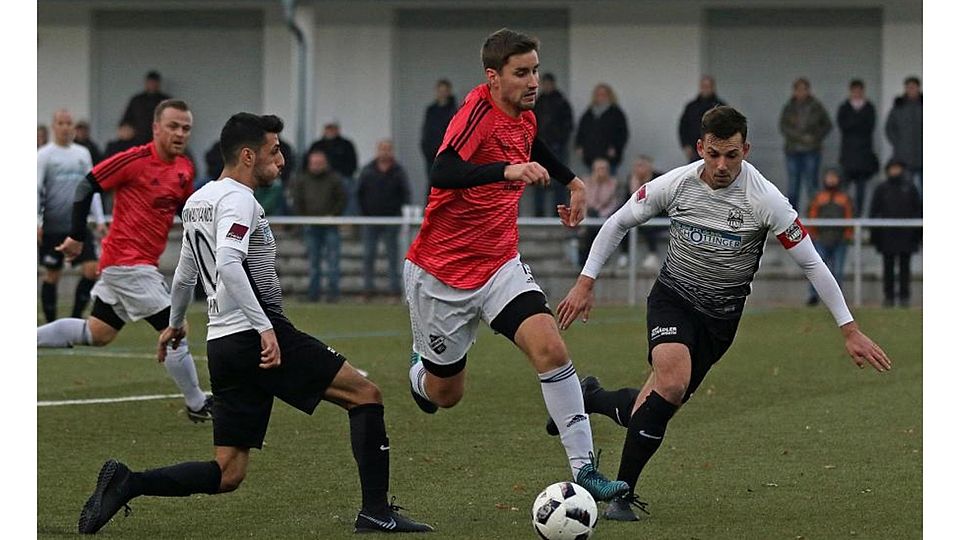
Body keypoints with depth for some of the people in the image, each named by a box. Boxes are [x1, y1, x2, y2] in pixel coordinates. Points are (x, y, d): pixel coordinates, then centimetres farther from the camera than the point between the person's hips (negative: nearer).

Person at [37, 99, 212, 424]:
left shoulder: (184, 170, 7)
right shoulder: (135, 160, -16)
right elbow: (87, 187, -12)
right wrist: (77, 235, -13)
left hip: (137, 263, 9)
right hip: (128, 261, -9)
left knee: (96, 334, 17)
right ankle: (197, 406, 6)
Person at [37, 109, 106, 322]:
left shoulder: (82, 153, 10)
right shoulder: (44, 155, -3)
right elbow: (36, 190, -6)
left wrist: (100, 220, 7)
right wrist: (36, 223, -13)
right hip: (52, 226, -4)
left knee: (92, 269, -8)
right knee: (52, 274, 2)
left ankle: (76, 317, 3)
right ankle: (51, 324, 11)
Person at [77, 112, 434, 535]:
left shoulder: (198, 200, 19)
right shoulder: (237, 199, -9)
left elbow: (185, 272, 32)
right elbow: (228, 263, -26)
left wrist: (175, 323, 47)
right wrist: (264, 328, -29)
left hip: (223, 343, 9)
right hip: (260, 338, -9)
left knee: (227, 475, 7)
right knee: (365, 395, -1)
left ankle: (126, 483, -8)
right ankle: (375, 512, -6)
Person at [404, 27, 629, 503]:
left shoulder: (524, 118, 2)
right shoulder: (478, 110, -21)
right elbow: (442, 174, -40)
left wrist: (572, 183, 27)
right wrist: (507, 170, -52)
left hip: (500, 263, 5)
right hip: (441, 271, -5)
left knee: (551, 349, -19)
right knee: (445, 393, 10)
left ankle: (584, 469, -20)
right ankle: (421, 371, 49)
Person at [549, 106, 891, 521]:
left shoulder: (765, 200, -18)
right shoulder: (675, 185, -13)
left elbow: (812, 264, -11)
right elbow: (618, 223, 4)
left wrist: (850, 331, -12)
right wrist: (585, 283, 1)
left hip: (721, 315, 1)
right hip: (672, 298, -1)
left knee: (656, 407, -2)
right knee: (672, 384, -27)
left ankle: (590, 398, 32)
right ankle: (623, 491, -14)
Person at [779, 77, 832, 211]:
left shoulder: (816, 107, 5)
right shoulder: (789, 108, 6)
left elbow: (827, 125, 11)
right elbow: (783, 128, -2)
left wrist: (816, 137, -4)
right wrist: (801, 137, -13)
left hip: (811, 150, -1)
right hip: (793, 150, 1)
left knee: (811, 185, -6)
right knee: (792, 187, 1)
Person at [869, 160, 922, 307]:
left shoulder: (910, 188, 6)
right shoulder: (881, 189, 6)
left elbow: (918, 210, 7)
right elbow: (874, 211, 6)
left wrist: (918, 231, 1)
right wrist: (874, 233, 0)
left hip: (906, 234, 0)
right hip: (887, 234, 0)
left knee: (905, 267, 1)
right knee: (888, 266, 1)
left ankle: (904, 296, 4)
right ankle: (888, 296, 5)